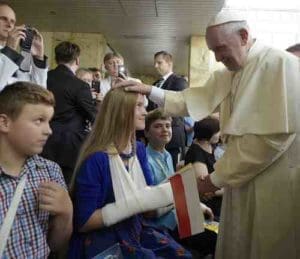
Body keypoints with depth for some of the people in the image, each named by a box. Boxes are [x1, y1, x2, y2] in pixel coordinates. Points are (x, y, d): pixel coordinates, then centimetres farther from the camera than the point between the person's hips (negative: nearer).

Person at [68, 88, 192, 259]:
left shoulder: (138, 149, 2)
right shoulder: (96, 159, -19)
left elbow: (150, 194, 7)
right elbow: (83, 223, -18)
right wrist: (137, 202, -26)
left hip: (136, 230, 6)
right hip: (104, 239, -6)